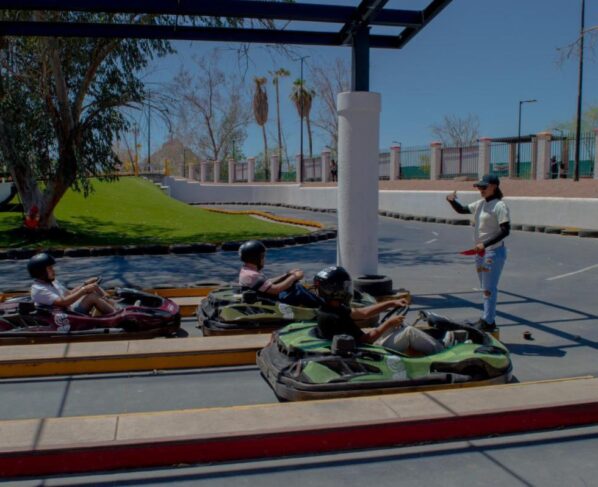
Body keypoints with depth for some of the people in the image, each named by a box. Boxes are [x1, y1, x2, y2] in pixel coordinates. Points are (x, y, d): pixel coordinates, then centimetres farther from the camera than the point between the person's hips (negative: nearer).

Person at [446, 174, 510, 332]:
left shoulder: (499, 206, -16)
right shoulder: (480, 204, 9)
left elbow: (505, 230, -21)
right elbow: (461, 210, 18)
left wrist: (485, 244, -27)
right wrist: (452, 200, -3)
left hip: (494, 252, -9)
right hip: (481, 252, 9)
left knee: (489, 288, -4)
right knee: (485, 288, 17)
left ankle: (488, 322, 3)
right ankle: (487, 318, 28)